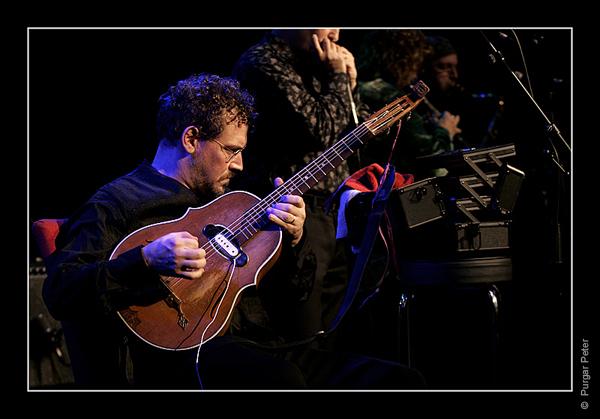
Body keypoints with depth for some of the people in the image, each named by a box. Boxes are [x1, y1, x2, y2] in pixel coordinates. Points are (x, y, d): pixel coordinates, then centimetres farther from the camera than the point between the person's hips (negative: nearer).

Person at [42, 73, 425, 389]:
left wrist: (294, 240, 8)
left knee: (403, 380, -14)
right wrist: (147, 261, -21)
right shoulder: (118, 202, 5)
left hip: (268, 344, 7)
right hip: (186, 348, -7)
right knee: (279, 379, -41)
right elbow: (59, 291, -9)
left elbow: (291, 295, 28)